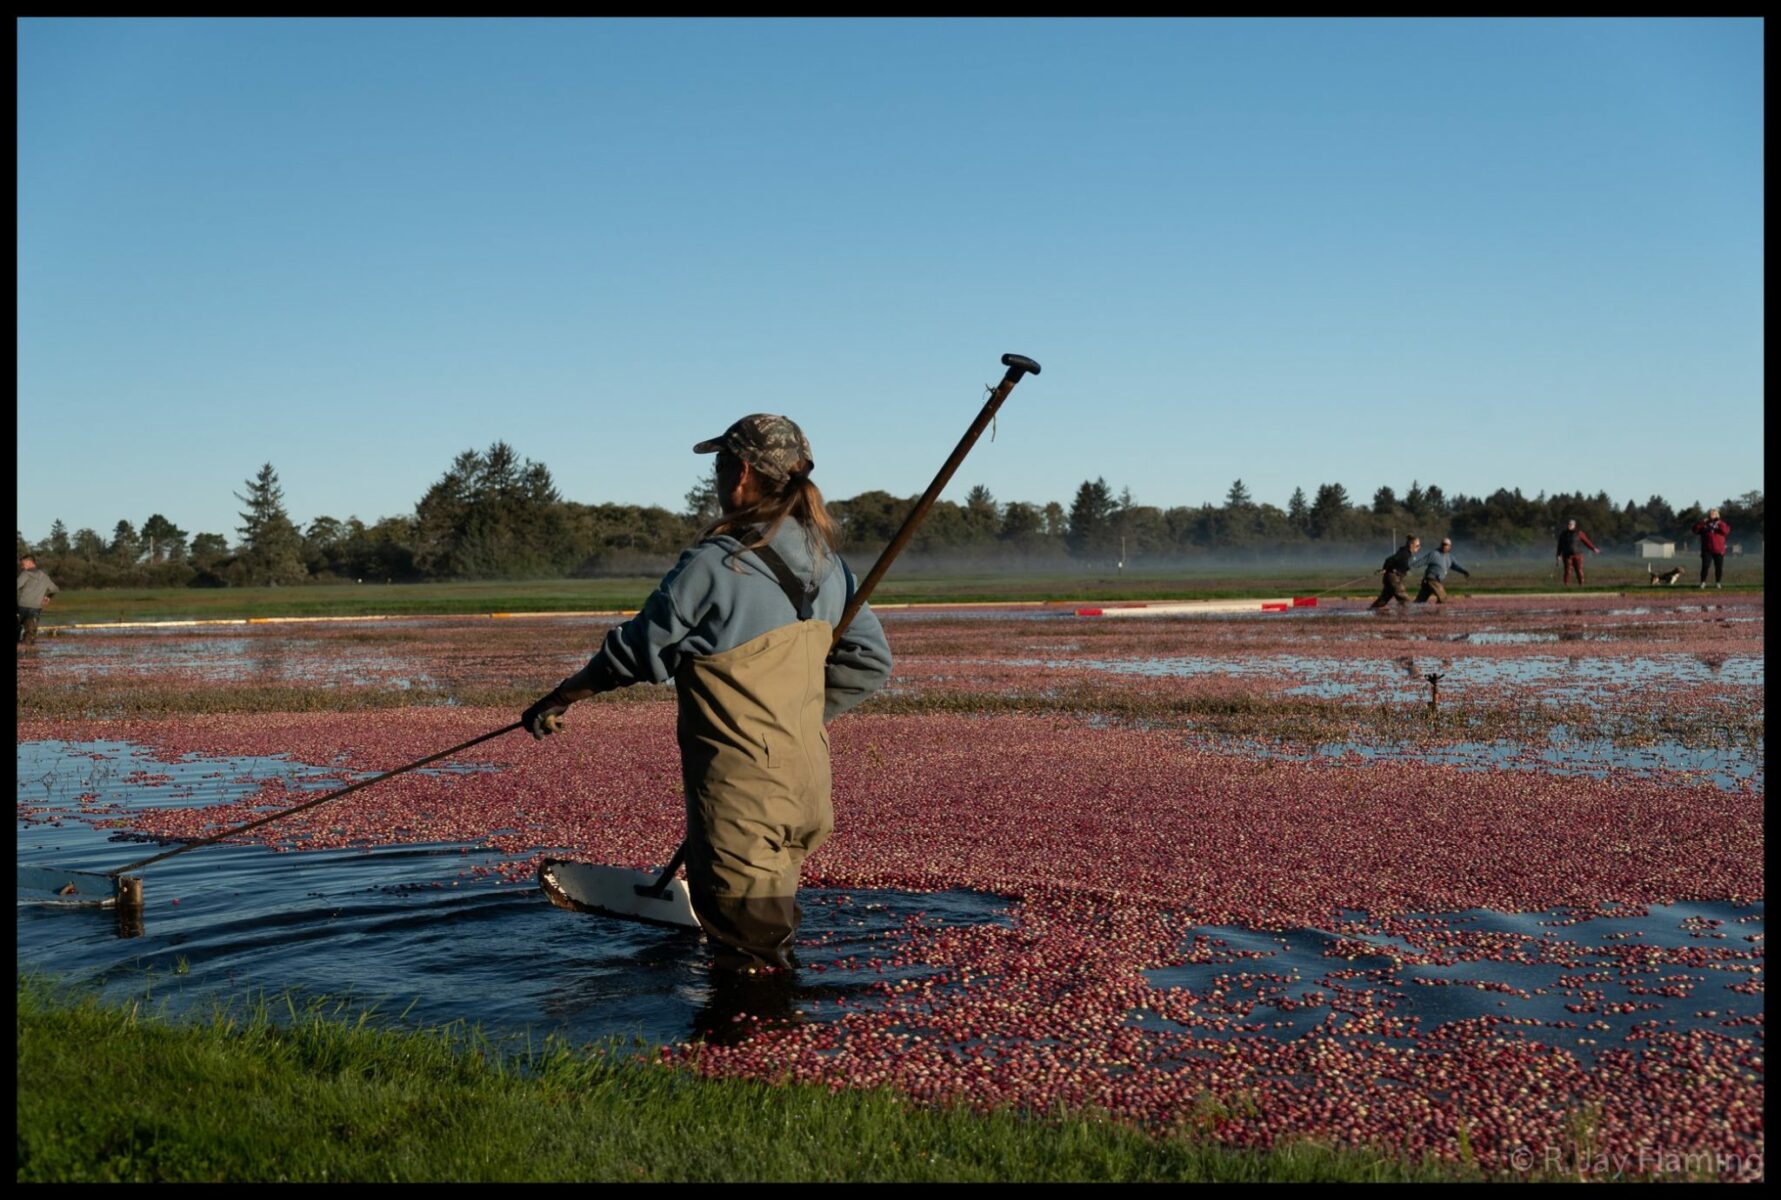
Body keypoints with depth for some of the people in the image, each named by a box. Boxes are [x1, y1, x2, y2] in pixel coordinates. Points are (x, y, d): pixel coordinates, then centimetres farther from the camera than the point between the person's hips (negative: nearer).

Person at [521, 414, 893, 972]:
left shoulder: (713, 565, -16)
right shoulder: (826, 564, 5)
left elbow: (638, 650, -5)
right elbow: (868, 660, 9)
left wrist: (556, 700, 10)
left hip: (739, 792, -7)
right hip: (807, 776, 7)